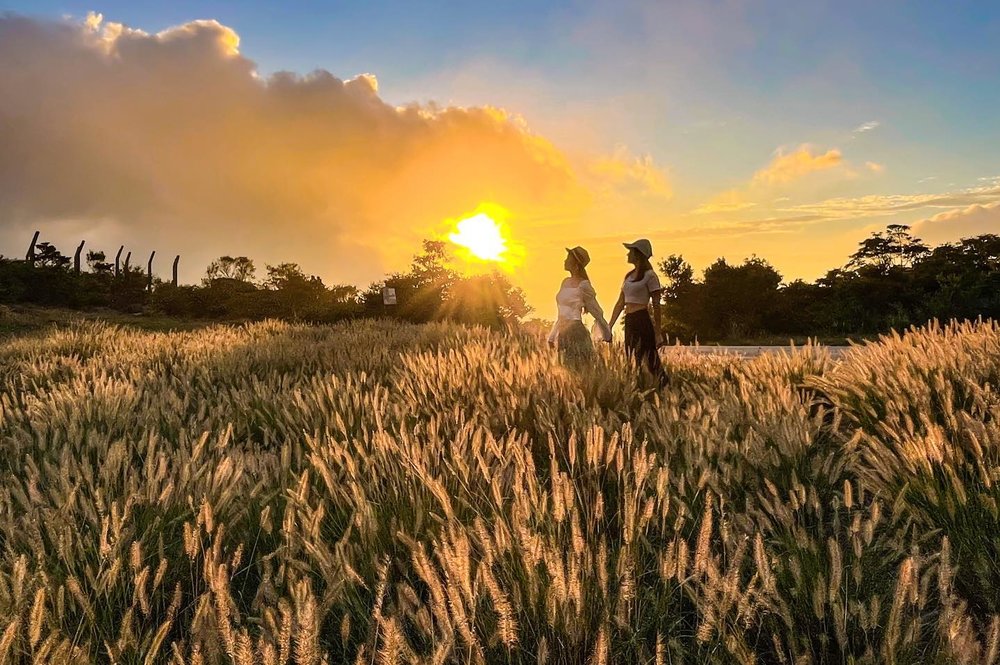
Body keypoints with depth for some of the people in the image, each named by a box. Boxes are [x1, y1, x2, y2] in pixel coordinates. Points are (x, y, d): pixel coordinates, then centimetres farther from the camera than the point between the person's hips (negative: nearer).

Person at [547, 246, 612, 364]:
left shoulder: (583, 286, -11)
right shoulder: (566, 282, 11)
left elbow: (597, 312, -3)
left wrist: (607, 335, 4)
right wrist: (552, 336, 21)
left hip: (576, 331, -7)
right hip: (563, 333, 8)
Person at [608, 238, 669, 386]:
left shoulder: (649, 275, -6)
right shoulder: (629, 276, 16)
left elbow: (656, 306, -7)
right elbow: (620, 304, 17)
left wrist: (658, 332, -10)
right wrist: (608, 328, 14)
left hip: (643, 321, -8)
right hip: (629, 322, 8)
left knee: (640, 361, -8)